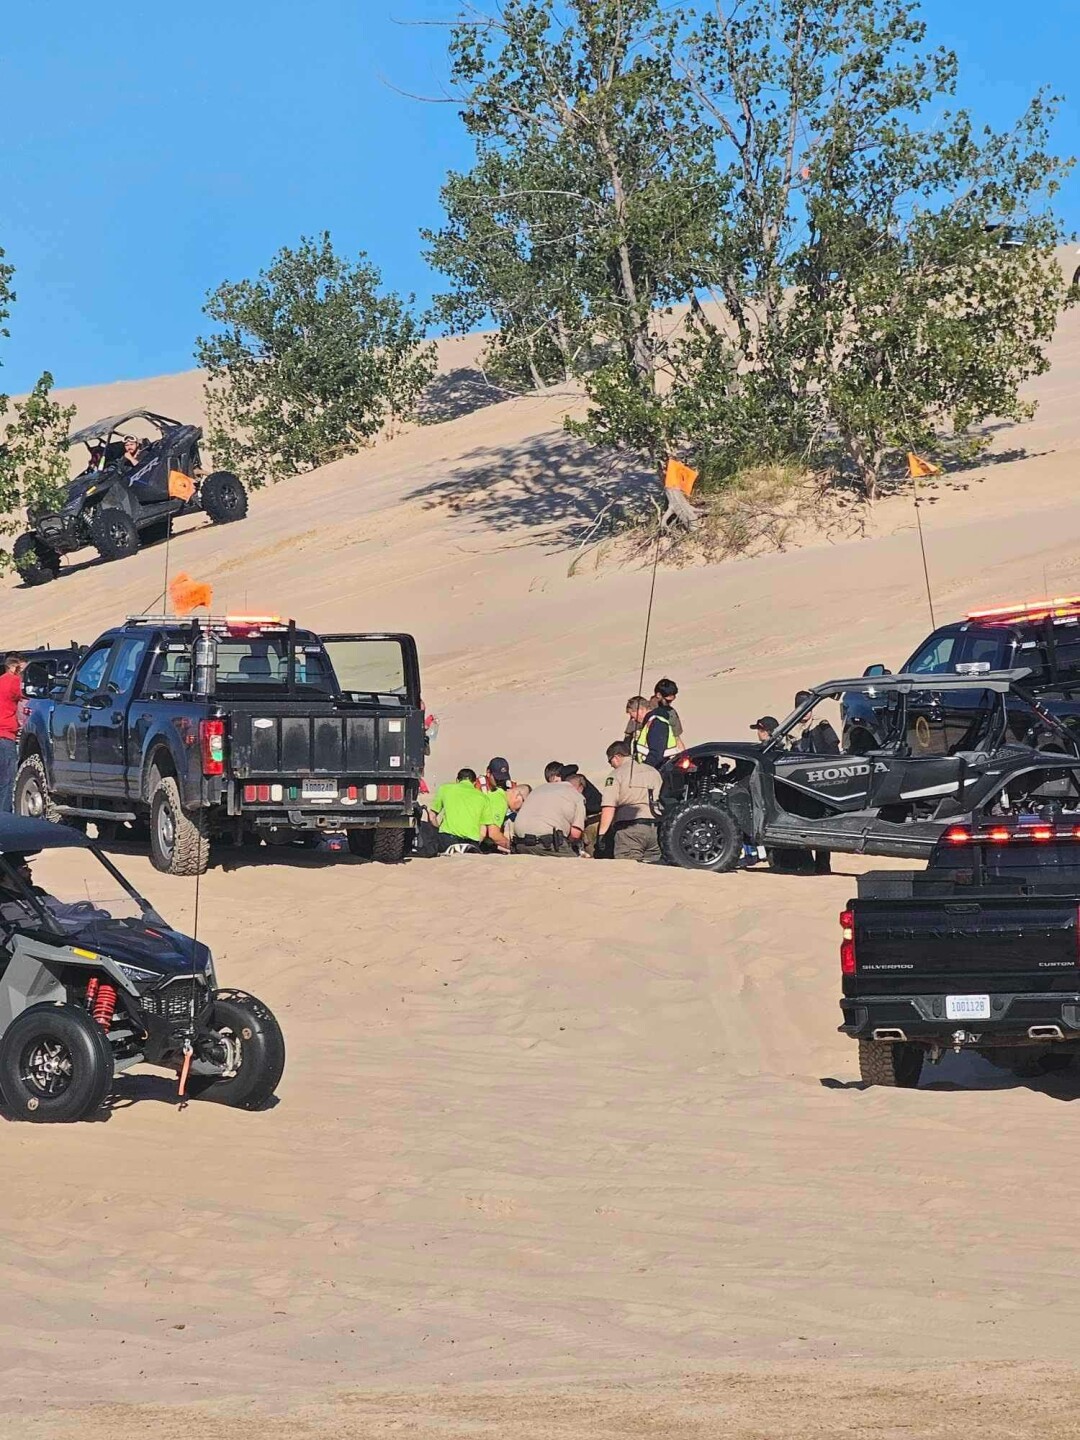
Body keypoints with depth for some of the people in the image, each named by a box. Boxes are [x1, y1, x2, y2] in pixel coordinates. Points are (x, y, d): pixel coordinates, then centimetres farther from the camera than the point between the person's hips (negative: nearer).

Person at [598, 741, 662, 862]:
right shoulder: (653, 772, 19)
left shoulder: (616, 775, -1)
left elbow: (608, 808, -11)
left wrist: (602, 833, -12)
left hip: (629, 829, -6)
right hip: (654, 828, 6)